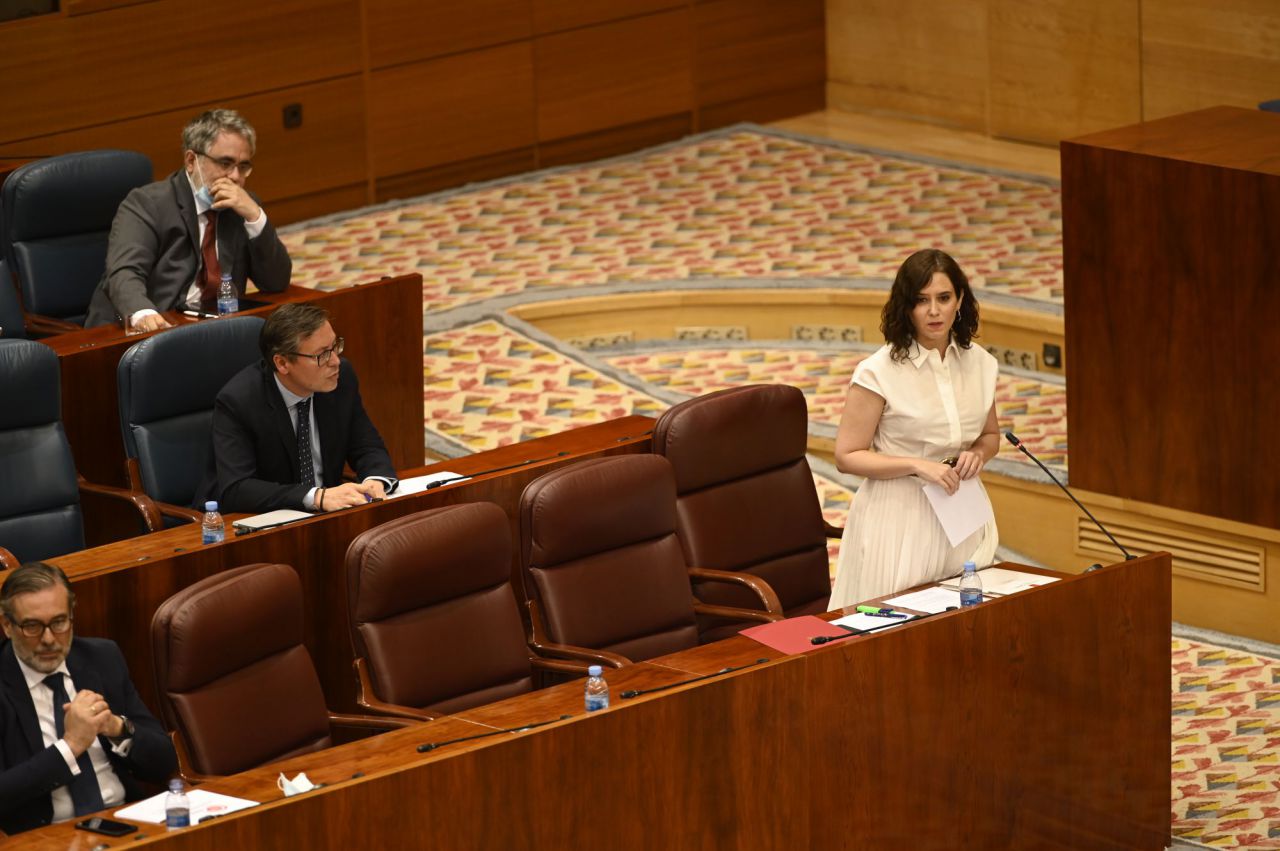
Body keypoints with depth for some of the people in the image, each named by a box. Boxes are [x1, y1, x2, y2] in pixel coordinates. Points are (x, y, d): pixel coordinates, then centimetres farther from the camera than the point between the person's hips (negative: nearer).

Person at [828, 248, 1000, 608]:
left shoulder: (979, 363, 3)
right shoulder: (879, 372, -13)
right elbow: (847, 456, -10)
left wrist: (977, 454, -4)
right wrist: (917, 466, -19)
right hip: (900, 520, -5)